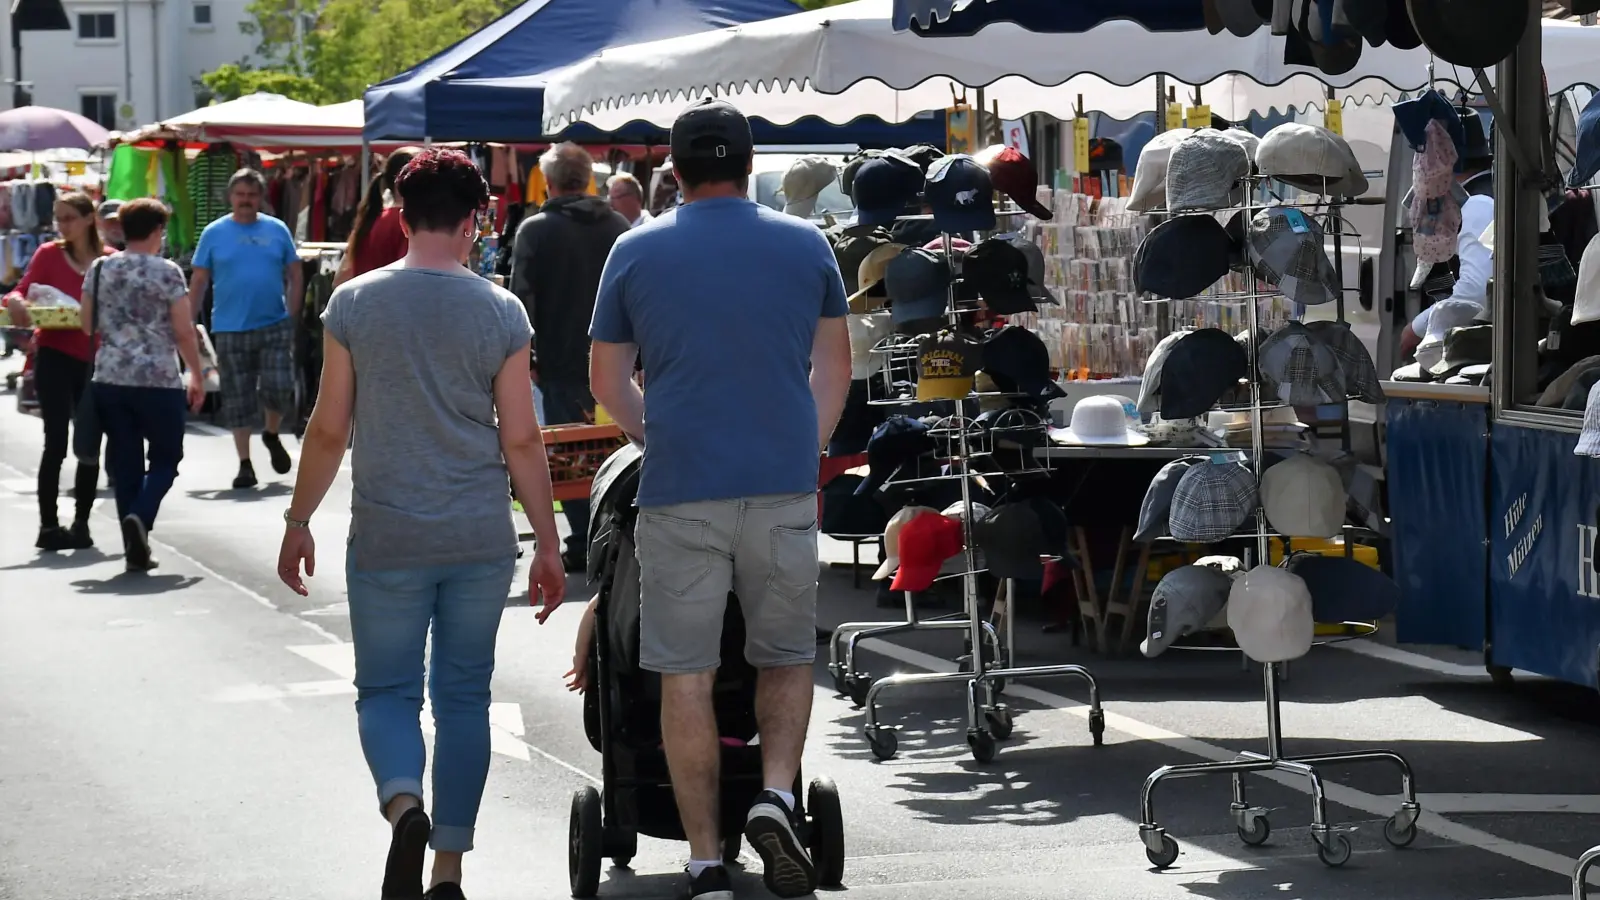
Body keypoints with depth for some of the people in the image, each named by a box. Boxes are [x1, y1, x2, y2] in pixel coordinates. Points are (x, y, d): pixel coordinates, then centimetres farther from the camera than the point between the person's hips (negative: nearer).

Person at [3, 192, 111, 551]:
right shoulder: (49, 254, -1)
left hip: (95, 359, 2)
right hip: (55, 356, -2)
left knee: (90, 444, 8)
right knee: (56, 443, -7)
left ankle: (81, 524, 20)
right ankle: (48, 526, -1)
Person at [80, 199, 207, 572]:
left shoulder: (99, 270, 6)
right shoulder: (168, 273, -7)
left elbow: (86, 325, 11)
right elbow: (184, 333, -7)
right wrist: (197, 377, 3)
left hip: (109, 379, 4)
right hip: (159, 381, -4)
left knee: (125, 461, 10)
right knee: (165, 457, 10)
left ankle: (136, 550, 8)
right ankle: (140, 516, -17)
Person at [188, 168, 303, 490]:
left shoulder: (277, 230, 4)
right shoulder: (214, 233, 2)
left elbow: (295, 275, 8)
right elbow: (199, 282, 4)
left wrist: (292, 316, 0)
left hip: (274, 326, 0)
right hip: (231, 330, 0)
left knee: (278, 388, -9)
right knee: (238, 400, 3)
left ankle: (272, 435, 22)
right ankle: (245, 464, 12)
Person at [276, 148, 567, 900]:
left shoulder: (354, 304, -3)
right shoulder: (500, 311, -3)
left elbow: (329, 429, -1)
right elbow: (521, 440, -2)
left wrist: (298, 521, 11)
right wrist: (549, 545, 6)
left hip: (386, 540, -1)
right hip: (481, 541, 1)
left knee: (386, 691, 9)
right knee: (464, 697, 11)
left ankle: (404, 803, -21)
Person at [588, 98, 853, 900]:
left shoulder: (636, 252, 4)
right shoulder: (806, 246, 6)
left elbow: (606, 382, 10)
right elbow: (833, 370, 12)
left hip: (679, 494, -1)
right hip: (784, 490, 1)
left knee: (686, 677, 5)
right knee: (787, 659, 17)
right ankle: (776, 796, -6)